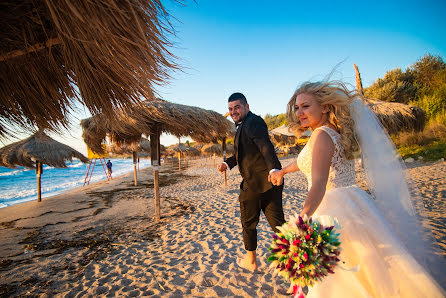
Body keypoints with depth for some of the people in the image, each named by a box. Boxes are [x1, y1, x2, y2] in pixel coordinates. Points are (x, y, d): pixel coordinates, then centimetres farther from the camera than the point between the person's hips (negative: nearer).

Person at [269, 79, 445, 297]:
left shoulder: (322, 135, -18)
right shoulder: (336, 132, 11)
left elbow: (319, 185, -32)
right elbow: (307, 159, 27)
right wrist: (282, 171, 39)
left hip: (336, 213, -9)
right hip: (351, 206, 9)